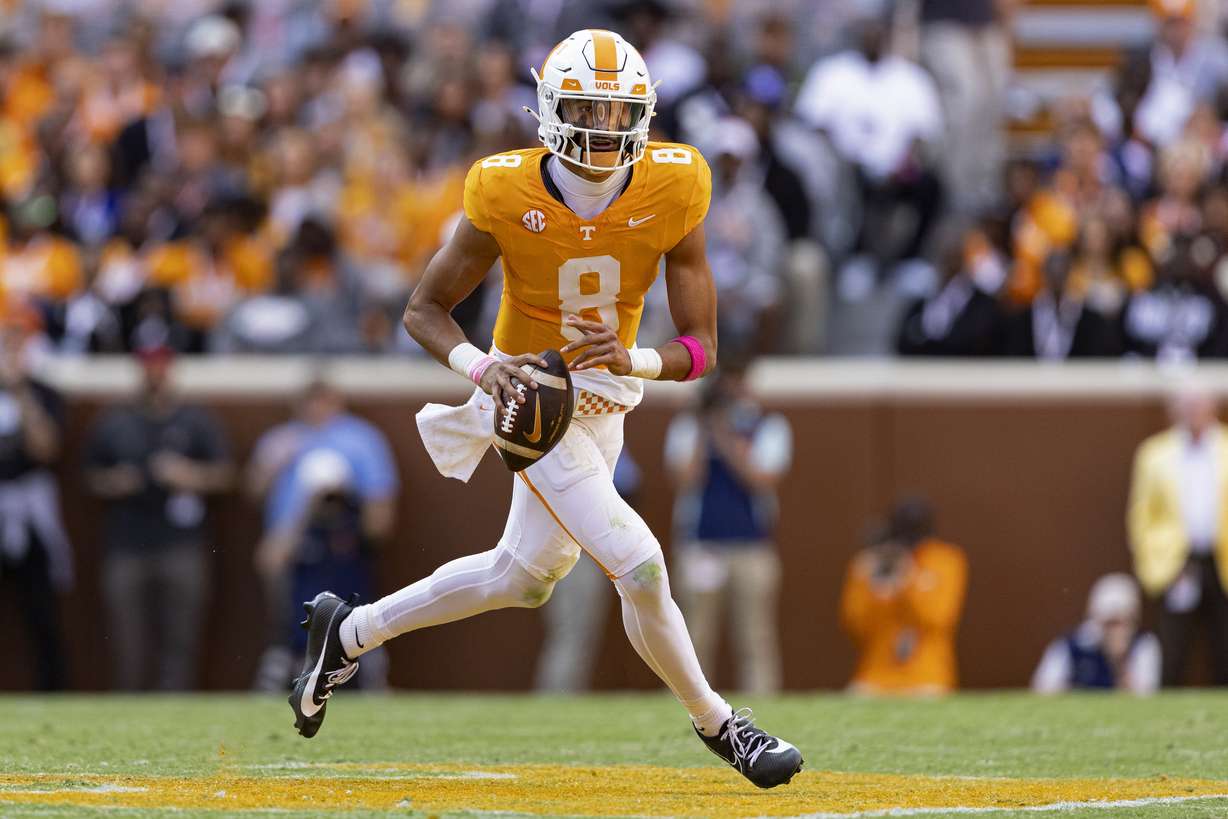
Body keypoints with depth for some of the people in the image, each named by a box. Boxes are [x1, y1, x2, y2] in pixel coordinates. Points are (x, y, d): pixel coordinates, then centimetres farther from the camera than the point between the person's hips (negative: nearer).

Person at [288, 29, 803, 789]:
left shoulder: (673, 192, -16)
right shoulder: (507, 195, -22)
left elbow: (702, 347, -14)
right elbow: (424, 309, -10)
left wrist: (631, 359, -34)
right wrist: (480, 365, -30)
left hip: (605, 405, 5)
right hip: (531, 398, -5)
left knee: (522, 577, 19)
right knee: (639, 566, -16)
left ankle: (349, 631, 38)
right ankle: (718, 724, 5)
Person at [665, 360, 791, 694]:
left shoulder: (769, 427, 7)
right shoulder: (687, 427, 9)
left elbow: (763, 482, -8)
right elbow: (686, 481, -5)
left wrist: (726, 440, -10)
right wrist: (703, 433, -7)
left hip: (752, 548, 0)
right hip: (700, 547, 1)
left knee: (756, 640, -4)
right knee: (697, 639, -3)